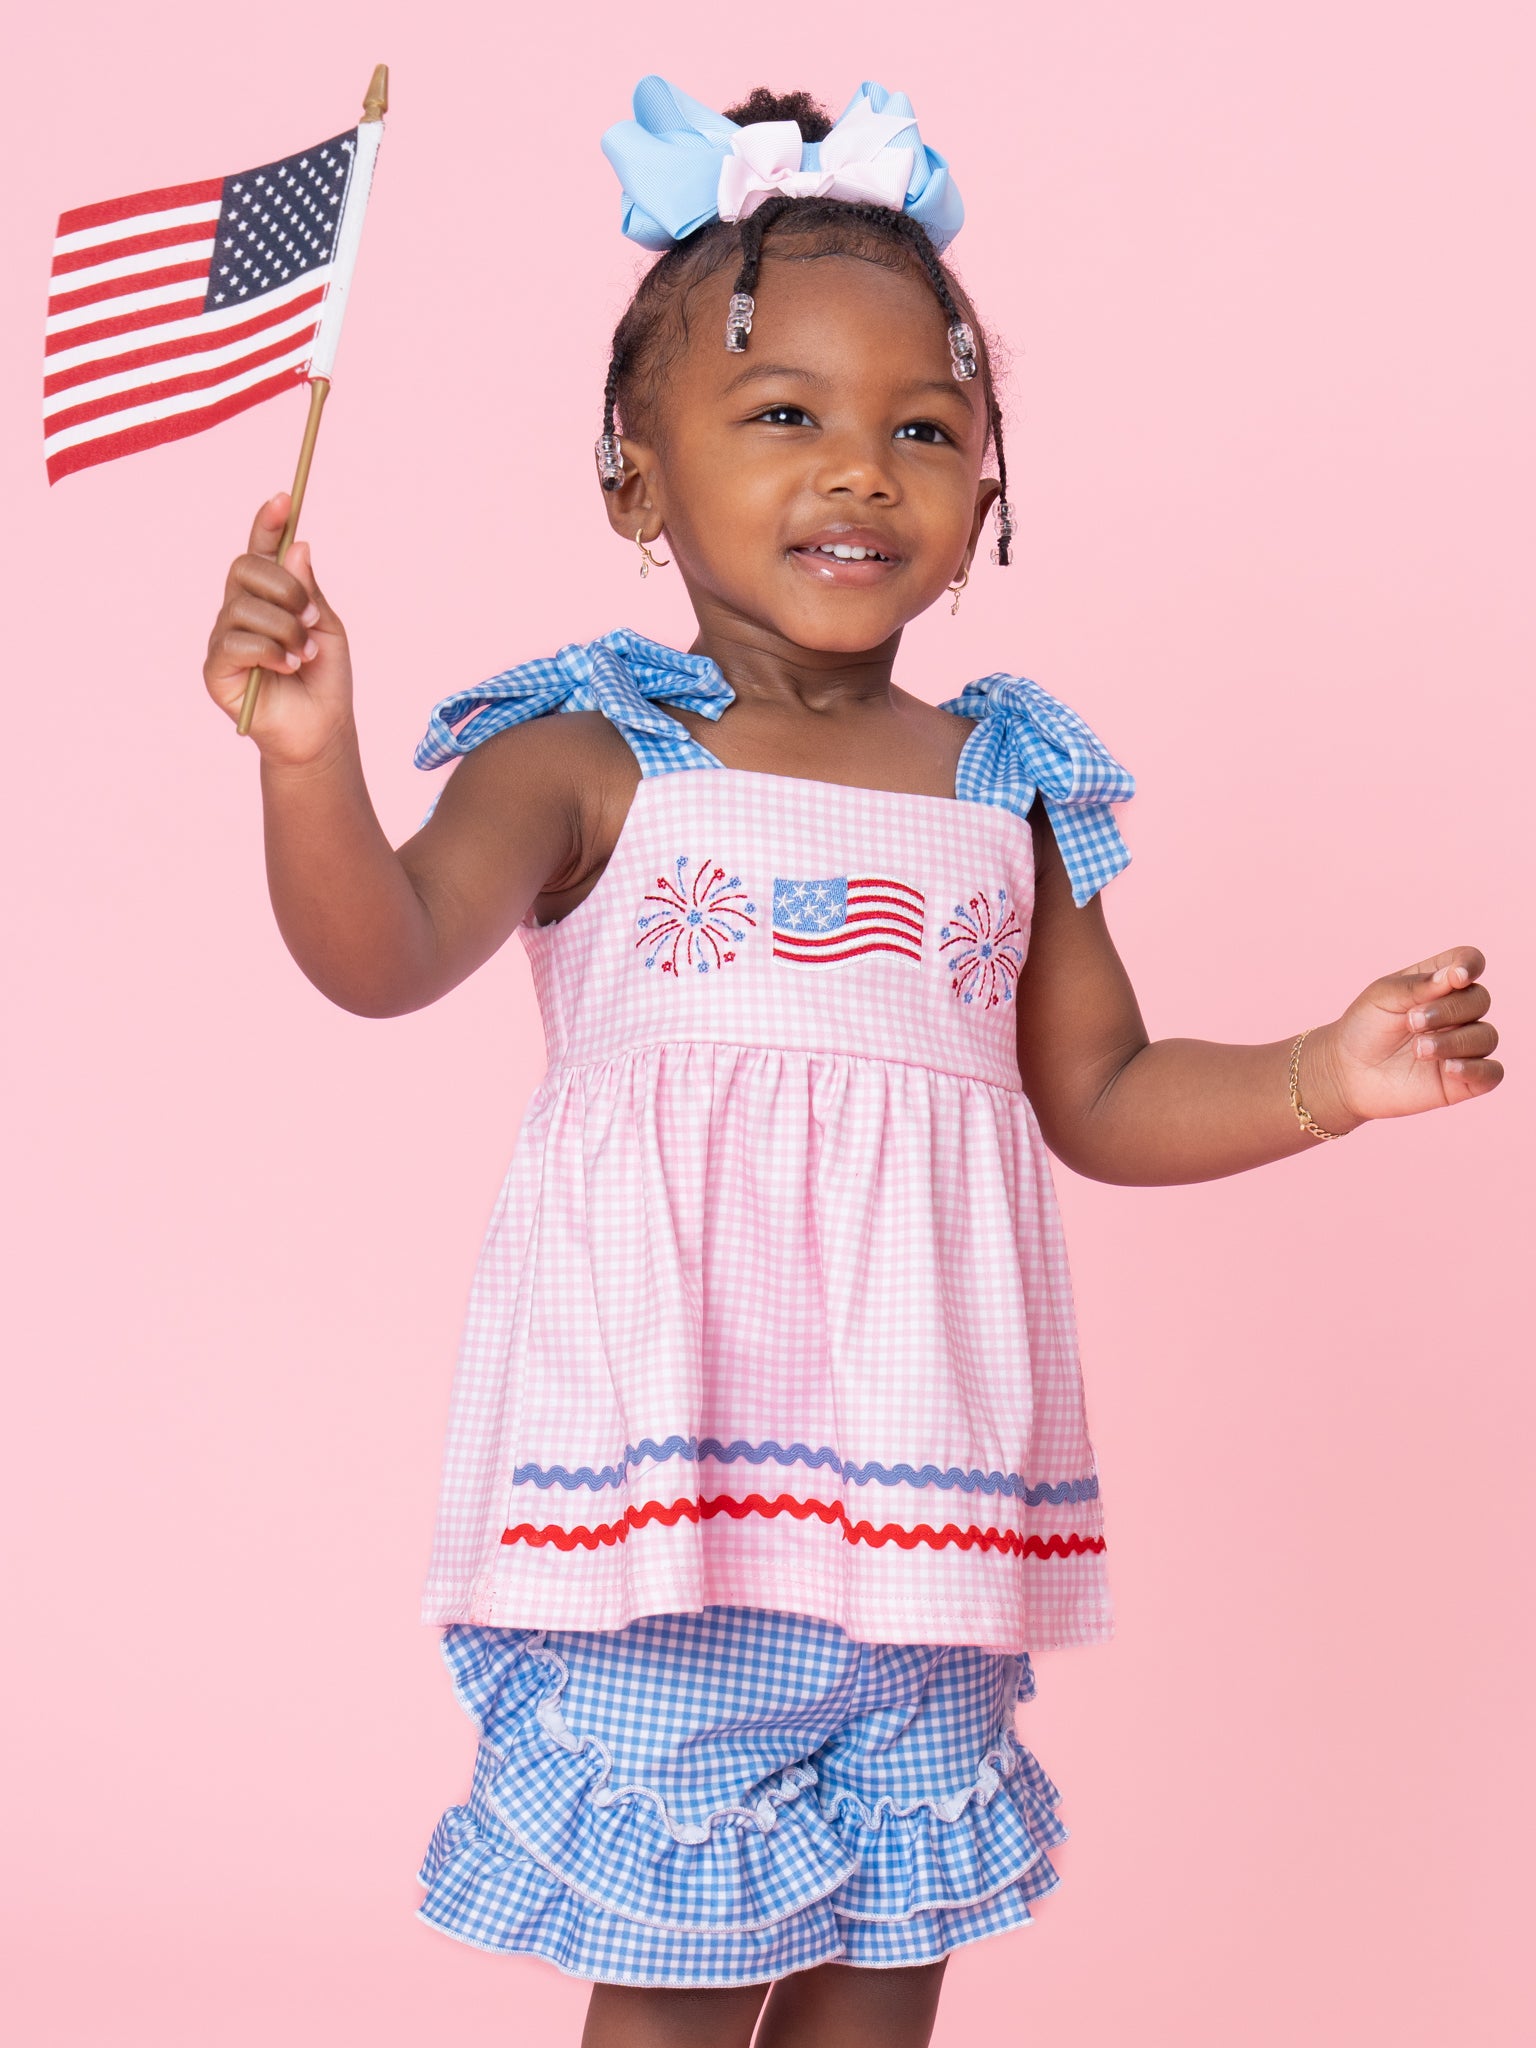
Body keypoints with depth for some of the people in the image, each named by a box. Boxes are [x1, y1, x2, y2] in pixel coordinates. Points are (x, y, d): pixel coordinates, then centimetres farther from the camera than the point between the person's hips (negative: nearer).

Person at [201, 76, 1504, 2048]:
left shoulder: (1005, 787, 10)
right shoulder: (593, 758, -3)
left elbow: (1103, 1099, 15)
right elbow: (390, 954, -18)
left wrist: (1325, 1077, 0)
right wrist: (310, 759, -35)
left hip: (913, 1484, 4)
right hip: (669, 1468, -4)